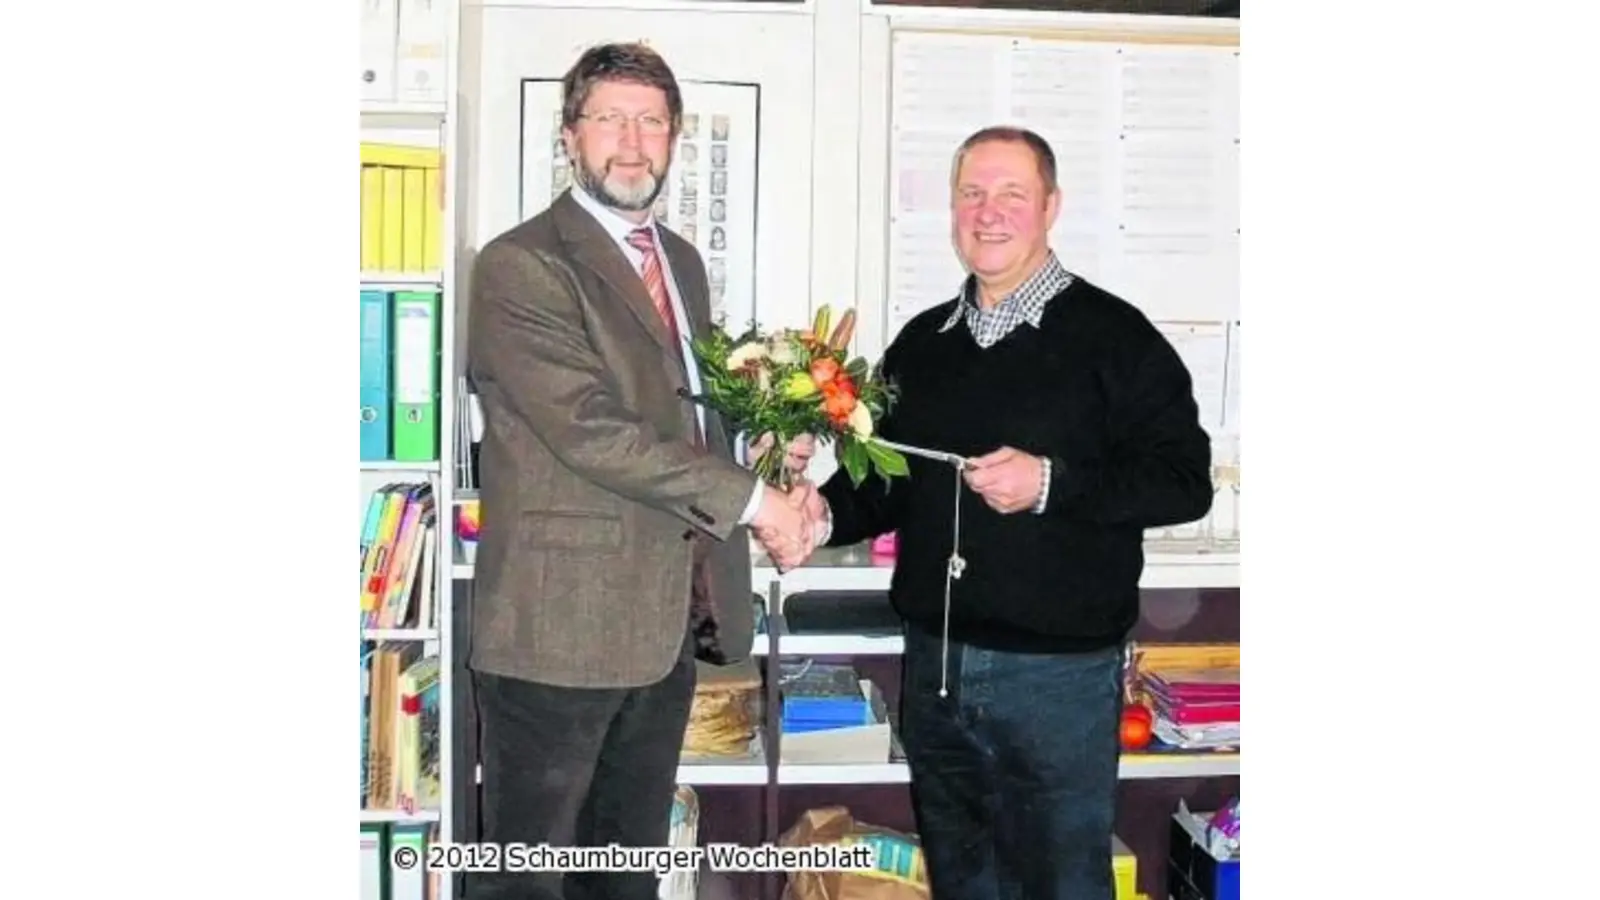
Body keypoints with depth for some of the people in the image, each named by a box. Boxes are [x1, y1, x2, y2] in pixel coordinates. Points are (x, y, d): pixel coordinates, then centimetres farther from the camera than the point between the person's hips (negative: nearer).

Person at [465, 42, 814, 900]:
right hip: (561, 620, -8)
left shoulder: (680, 260, 15)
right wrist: (749, 500, -17)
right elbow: (590, 429, -21)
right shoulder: (520, 266, -12)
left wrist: (763, 436, 0)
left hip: (669, 616, 8)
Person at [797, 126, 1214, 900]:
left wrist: (1052, 483, -22)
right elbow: (884, 475, 18)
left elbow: (1183, 479, -12)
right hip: (933, 661, 6)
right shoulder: (922, 342, 11)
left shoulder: (1112, 335, -7)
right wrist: (828, 512, -2)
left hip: (1059, 669, -6)